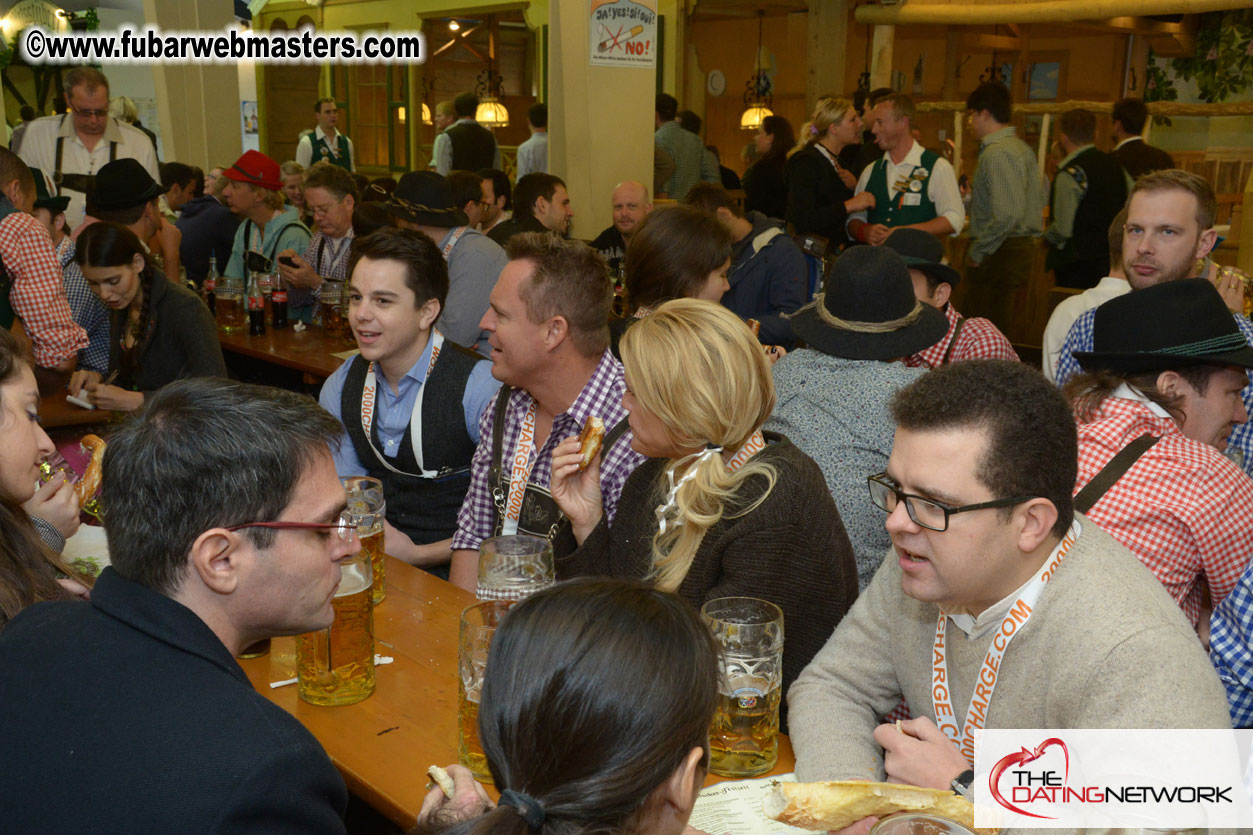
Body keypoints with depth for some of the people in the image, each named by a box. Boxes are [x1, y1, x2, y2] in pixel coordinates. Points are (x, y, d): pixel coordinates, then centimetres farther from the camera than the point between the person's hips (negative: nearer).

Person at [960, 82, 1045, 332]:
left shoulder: (997, 154, -16)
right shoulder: (1022, 148, 15)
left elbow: (1006, 216, -24)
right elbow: (1039, 197, 24)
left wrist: (977, 252, -14)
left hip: (999, 255, -10)